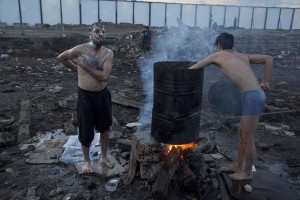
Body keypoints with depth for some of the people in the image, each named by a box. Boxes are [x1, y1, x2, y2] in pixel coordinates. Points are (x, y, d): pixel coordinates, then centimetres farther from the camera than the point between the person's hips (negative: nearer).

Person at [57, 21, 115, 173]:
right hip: (85, 95, -2)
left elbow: (105, 76, -18)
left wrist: (86, 66, -18)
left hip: (103, 95, 3)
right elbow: (61, 58, 6)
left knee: (104, 129, 16)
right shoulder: (80, 49, -12)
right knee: (86, 132, 8)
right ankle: (86, 160, 32)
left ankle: (104, 157, 39)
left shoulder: (108, 53, -6)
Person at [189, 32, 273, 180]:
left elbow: (192, 69, 9)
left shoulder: (218, 55, 3)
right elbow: (268, 59, 17)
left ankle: (247, 172, 24)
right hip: (256, 94, 8)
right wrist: (265, 82, 17)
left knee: (248, 138, 7)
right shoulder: (242, 56, 21)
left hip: (251, 96, -8)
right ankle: (237, 165, 35)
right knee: (242, 134, 20)